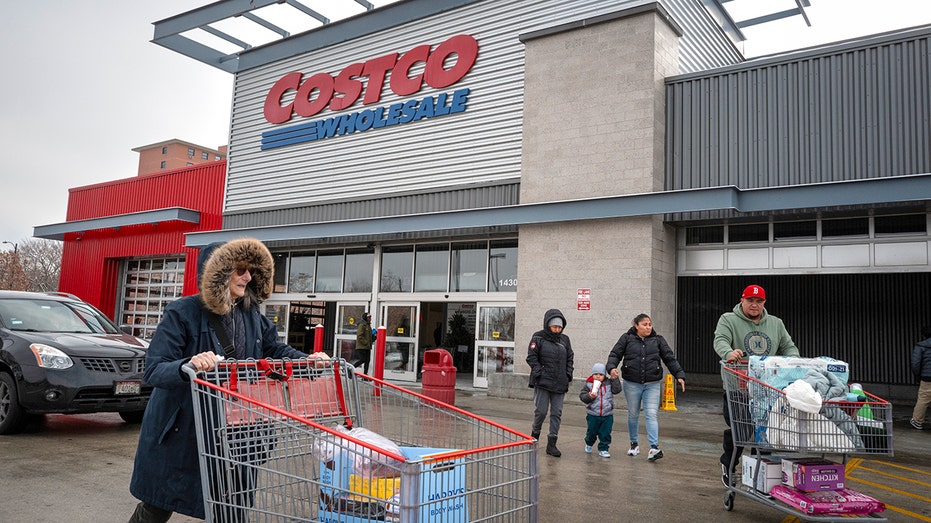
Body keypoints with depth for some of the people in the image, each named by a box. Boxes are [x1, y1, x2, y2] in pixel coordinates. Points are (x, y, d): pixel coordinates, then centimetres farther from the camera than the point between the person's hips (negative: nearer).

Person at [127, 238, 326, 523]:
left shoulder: (251, 316, 3)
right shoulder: (182, 313, -15)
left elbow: (275, 349, 11)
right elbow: (153, 370, -21)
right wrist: (187, 366, -43)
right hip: (179, 433, -5)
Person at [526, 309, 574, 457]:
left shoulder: (565, 339, 10)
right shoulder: (538, 338, -2)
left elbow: (570, 358, 16)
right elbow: (531, 357, -4)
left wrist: (568, 375, 5)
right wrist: (539, 372, -12)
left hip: (560, 384, 4)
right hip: (543, 382, -4)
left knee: (557, 413, 3)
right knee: (541, 411, -3)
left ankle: (551, 444, 9)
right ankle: (535, 434, 25)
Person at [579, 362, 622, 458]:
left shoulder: (609, 383, 1)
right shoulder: (588, 384, -3)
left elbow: (617, 390, -9)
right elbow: (582, 396, -4)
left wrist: (614, 379, -14)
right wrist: (589, 396, -22)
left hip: (607, 415, 0)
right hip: (592, 414, 0)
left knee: (605, 433, 2)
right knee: (592, 432, 14)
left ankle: (603, 449, 16)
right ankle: (589, 444, 41)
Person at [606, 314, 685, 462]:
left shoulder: (658, 340, 6)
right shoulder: (627, 338, 2)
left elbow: (670, 358, 7)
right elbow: (615, 354, 2)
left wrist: (679, 375, -1)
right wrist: (612, 367, -18)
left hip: (652, 384, 0)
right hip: (632, 384, 0)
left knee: (651, 414, -9)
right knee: (633, 414, 11)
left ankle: (654, 447, -11)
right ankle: (634, 443, 28)